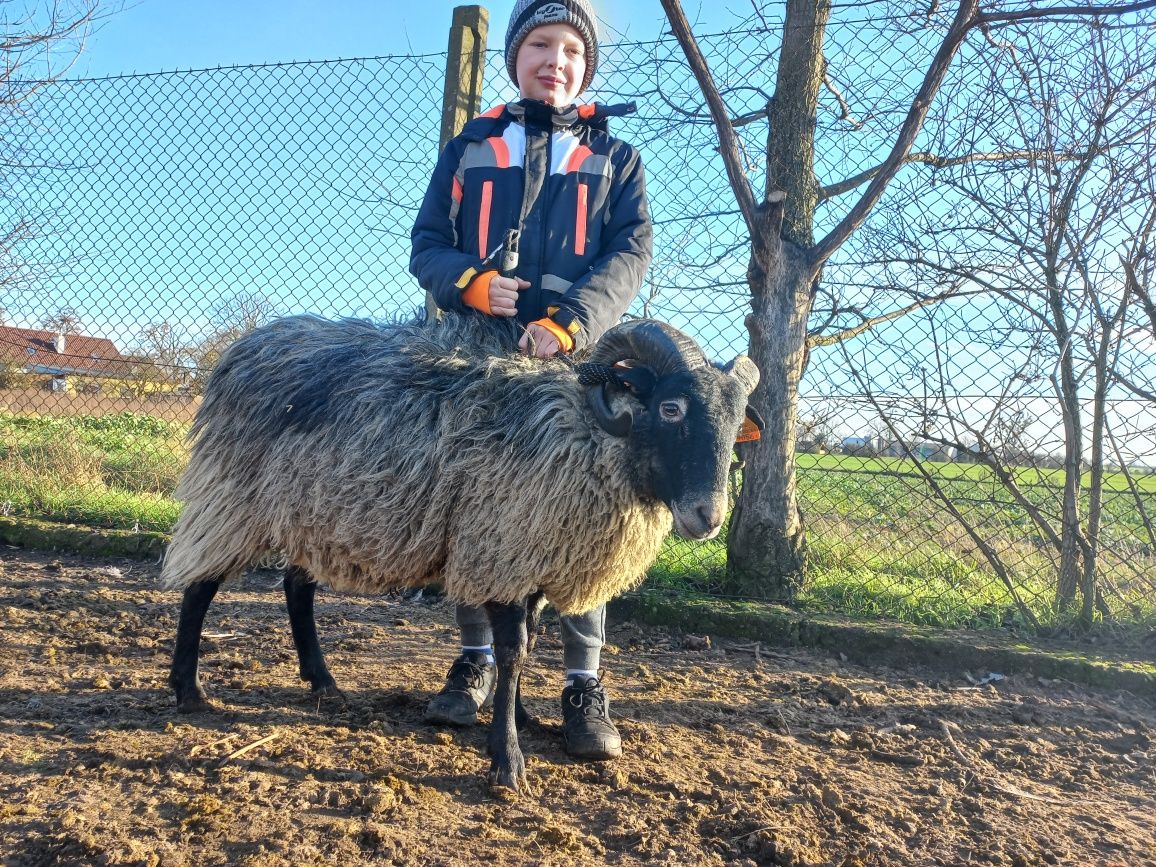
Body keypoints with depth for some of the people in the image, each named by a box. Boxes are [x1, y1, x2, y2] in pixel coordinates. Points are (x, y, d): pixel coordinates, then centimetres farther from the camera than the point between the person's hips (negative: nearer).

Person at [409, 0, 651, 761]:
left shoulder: (615, 158, 14)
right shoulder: (470, 148, 17)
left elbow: (631, 254, -1)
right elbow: (427, 245, 11)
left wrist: (567, 322, -19)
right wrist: (472, 282, -13)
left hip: (574, 360, -1)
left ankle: (585, 683, 7)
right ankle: (477, 659, 22)